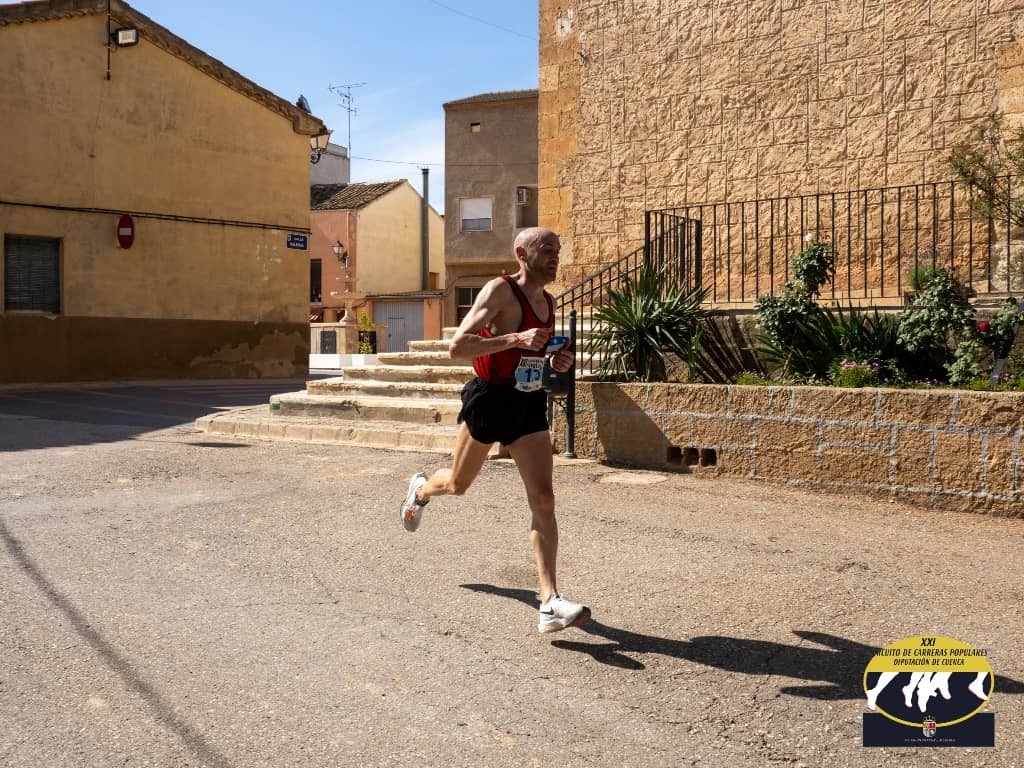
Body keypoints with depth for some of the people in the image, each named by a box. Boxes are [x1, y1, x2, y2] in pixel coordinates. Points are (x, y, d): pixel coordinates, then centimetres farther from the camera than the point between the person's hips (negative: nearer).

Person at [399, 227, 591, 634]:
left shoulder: (548, 301, 10)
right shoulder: (499, 291, -14)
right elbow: (457, 347, -23)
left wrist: (557, 361, 3)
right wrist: (516, 338, -30)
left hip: (530, 405, 5)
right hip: (491, 399, -5)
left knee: (543, 499, -8)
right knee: (458, 484, 16)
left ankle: (550, 603, -9)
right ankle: (420, 489, 54)